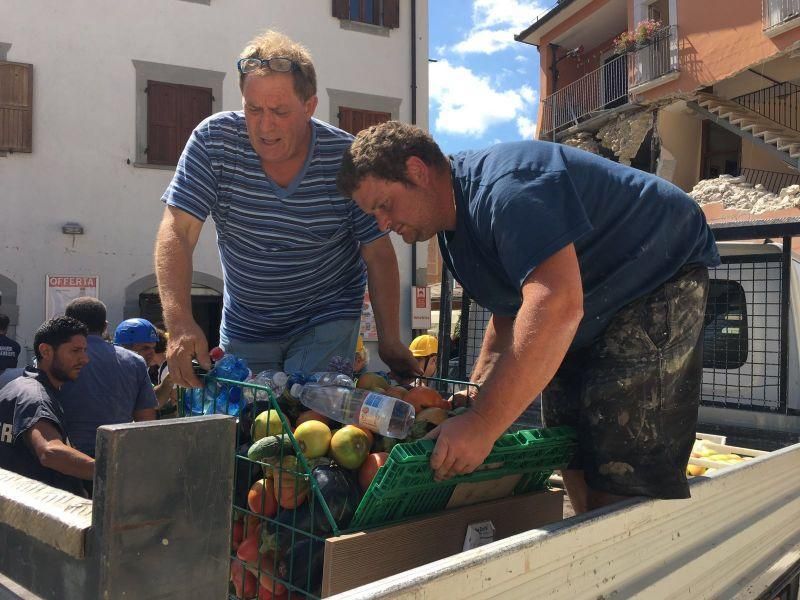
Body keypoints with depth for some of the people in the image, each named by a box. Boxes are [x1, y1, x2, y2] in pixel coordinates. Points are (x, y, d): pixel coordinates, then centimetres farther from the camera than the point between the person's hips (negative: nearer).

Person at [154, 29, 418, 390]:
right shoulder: (213, 141, -15)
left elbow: (379, 254, -11)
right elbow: (177, 232, -20)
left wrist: (391, 342, -15)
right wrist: (179, 323, -35)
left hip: (327, 321, -2)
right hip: (244, 328, 3)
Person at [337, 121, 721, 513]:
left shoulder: (505, 190, -29)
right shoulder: (454, 223, 5)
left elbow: (556, 306, -41)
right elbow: (510, 309, 14)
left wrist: (483, 426, -39)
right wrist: (475, 396, 2)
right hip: (599, 308, 10)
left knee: (627, 466, -17)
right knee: (569, 450, 11)